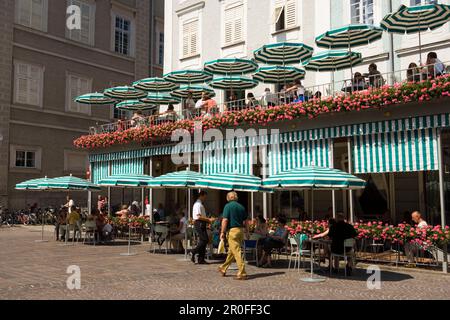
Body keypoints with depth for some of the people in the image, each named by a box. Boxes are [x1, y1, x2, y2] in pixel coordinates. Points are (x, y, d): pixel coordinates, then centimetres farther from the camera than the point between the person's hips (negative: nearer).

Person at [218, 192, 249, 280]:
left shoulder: (228, 206, -6)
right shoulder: (241, 207, 11)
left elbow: (225, 220, -13)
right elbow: (245, 222, 12)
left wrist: (223, 232, -9)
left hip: (232, 230, -7)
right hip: (241, 230, 7)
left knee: (237, 252, -6)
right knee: (231, 251, 18)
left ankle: (242, 273, -9)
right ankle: (223, 269, 32)